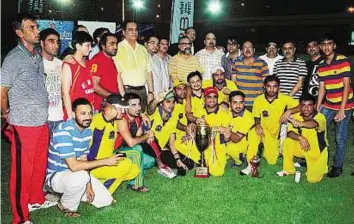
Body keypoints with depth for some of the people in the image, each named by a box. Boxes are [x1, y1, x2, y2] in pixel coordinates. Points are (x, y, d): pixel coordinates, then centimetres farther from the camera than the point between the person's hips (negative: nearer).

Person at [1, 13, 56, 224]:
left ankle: (37, 199, 39)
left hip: (42, 121, 7)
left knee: (40, 164, 19)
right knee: (22, 170, 2)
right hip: (24, 124, -7)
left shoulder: (38, 56, 10)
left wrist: (44, 108, 15)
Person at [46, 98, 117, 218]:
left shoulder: (87, 131, -3)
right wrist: (106, 161, -30)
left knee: (106, 200, 2)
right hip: (56, 175, -7)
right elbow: (74, 166, -33)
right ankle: (67, 206, -8)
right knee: (81, 176, -39)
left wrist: (88, 185, -9)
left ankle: (70, 192, 18)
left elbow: (83, 160, 3)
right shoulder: (64, 131, -29)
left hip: (77, 173, 7)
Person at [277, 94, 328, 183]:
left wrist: (300, 124, -71)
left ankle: (320, 167, 19)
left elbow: (313, 124, -49)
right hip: (304, 148, 4)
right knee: (287, 141, -22)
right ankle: (288, 169, -1)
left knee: (312, 179, -16)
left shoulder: (320, 117, -26)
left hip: (318, 152, -4)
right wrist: (300, 138, -40)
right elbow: (290, 133, -19)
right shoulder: (296, 116, -12)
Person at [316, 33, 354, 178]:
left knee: (340, 138, 1)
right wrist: (317, 108, 2)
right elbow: (322, 88, 8)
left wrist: (341, 110, -18)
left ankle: (337, 167, 15)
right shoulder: (321, 65, 5)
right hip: (328, 105, 6)